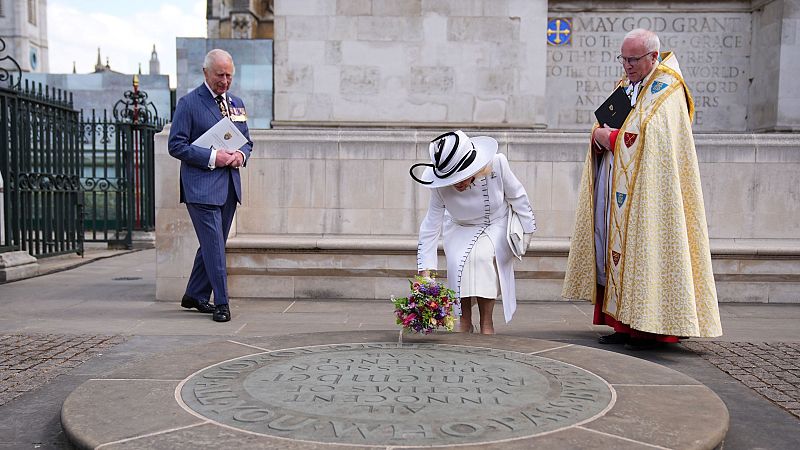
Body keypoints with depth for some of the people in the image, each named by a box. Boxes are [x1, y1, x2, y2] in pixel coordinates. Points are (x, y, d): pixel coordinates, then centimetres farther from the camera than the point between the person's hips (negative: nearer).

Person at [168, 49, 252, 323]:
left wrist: (241, 155, -1)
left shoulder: (237, 104, 16)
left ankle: (194, 296, 27)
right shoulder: (189, 103, -4)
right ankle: (221, 303, -1)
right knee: (214, 245, -8)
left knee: (213, 244, 13)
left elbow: (247, 142, 22)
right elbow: (176, 145, -9)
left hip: (229, 186, 7)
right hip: (201, 185, -7)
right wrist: (212, 157, -18)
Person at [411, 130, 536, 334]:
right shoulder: (441, 187, -29)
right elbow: (430, 227, -23)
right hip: (460, 228, 1)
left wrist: (526, 230, -2)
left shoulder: (497, 163, -30)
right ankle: (464, 321, -8)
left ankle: (486, 323, -17)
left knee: (483, 257, -29)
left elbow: (516, 196, -12)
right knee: (460, 263, -26)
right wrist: (425, 271, -27)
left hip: (496, 225, -1)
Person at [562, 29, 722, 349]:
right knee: (618, 249, 5)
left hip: (648, 191, -8)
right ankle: (626, 324, 11)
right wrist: (599, 135, -5)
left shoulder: (667, 89, -6)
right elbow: (602, 128, 18)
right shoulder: (626, 85, 19)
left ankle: (654, 328, -1)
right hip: (618, 191, 8)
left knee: (646, 249, -8)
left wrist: (611, 138, -9)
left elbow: (649, 138, -20)